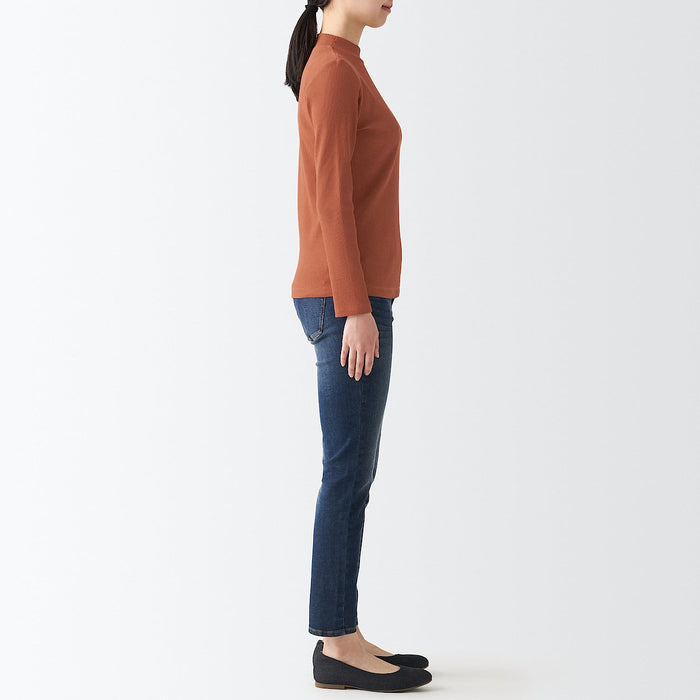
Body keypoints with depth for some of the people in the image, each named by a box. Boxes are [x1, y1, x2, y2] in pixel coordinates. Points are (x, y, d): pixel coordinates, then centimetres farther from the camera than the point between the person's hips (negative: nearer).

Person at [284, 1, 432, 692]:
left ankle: (341, 635, 17)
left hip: (343, 299, 10)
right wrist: (358, 311, -21)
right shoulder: (336, 71, -11)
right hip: (349, 300, -10)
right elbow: (333, 200, -19)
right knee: (349, 473, -5)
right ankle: (339, 647, 4)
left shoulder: (336, 72, 20)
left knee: (353, 473, 11)